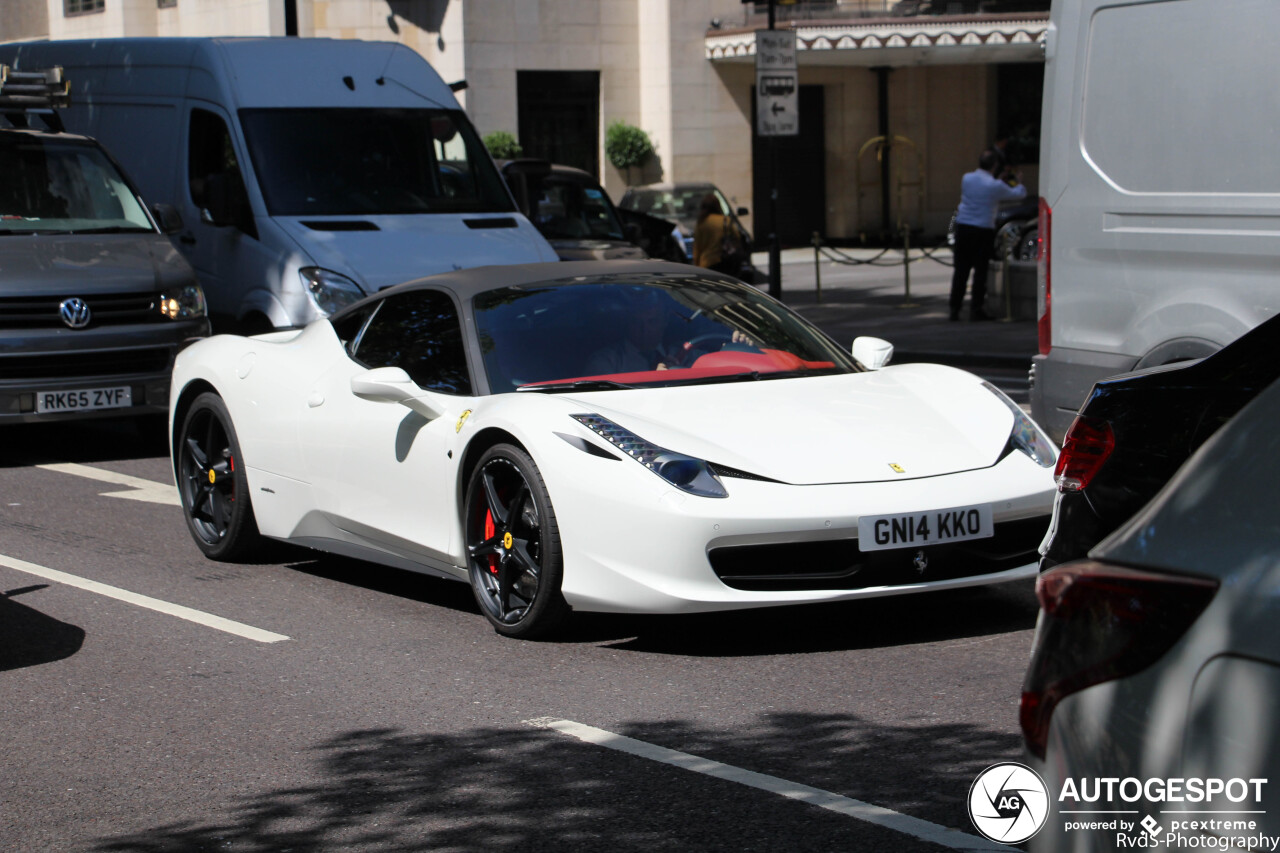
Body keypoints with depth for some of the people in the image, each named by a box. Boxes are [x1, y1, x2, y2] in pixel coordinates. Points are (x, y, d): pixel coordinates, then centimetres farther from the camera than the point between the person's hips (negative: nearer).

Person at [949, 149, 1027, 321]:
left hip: (963, 228, 4)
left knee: (961, 269, 8)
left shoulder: (966, 178, 2)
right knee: (980, 270, 2)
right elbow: (1020, 193, 3)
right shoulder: (995, 186, -11)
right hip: (983, 230, -4)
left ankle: (955, 309, 9)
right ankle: (975, 309, 2)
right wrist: (1019, 183, 26)